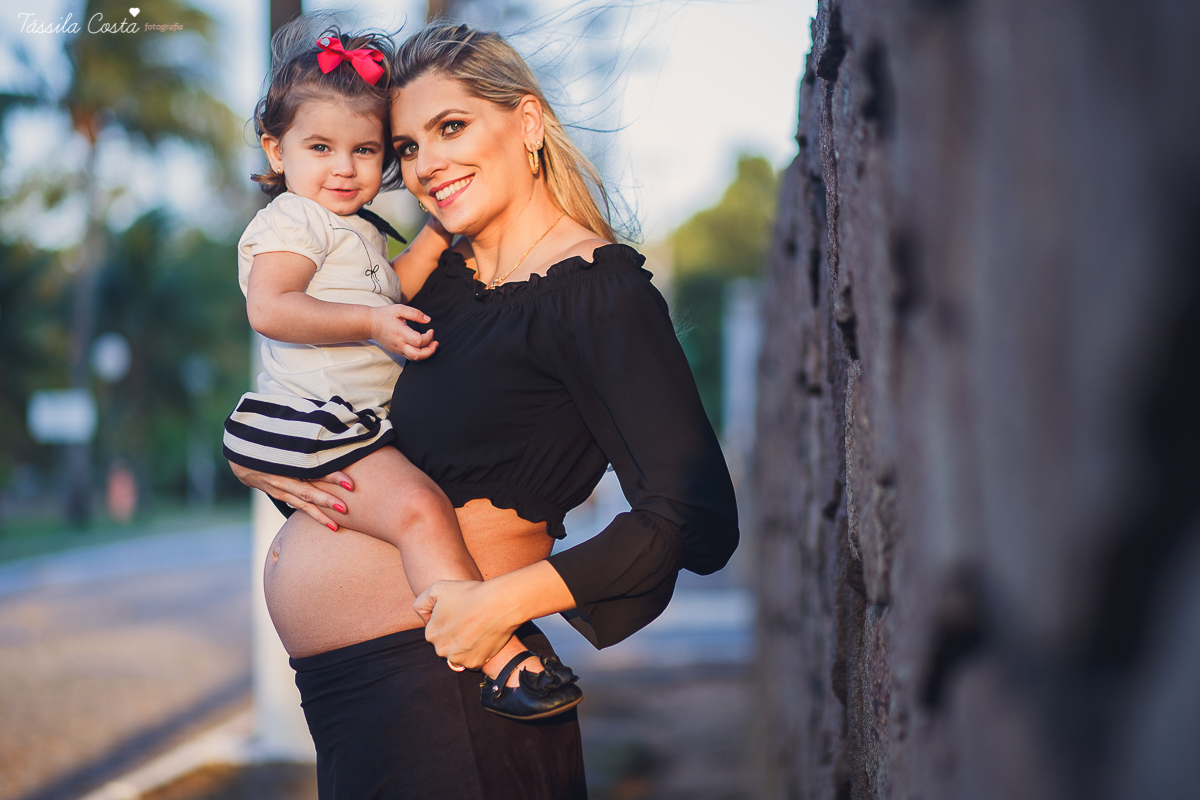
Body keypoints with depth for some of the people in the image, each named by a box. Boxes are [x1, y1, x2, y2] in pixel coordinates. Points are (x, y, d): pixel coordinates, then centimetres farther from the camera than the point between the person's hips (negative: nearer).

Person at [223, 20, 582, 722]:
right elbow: (270, 308, -21)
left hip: (367, 424, 11)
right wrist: (372, 323, -25)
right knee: (420, 507, -29)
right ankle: (498, 660, -34)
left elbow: (386, 296, 31)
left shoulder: (359, 230, 22)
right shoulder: (293, 220, -8)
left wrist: (432, 240, 18)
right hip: (316, 424, -11)